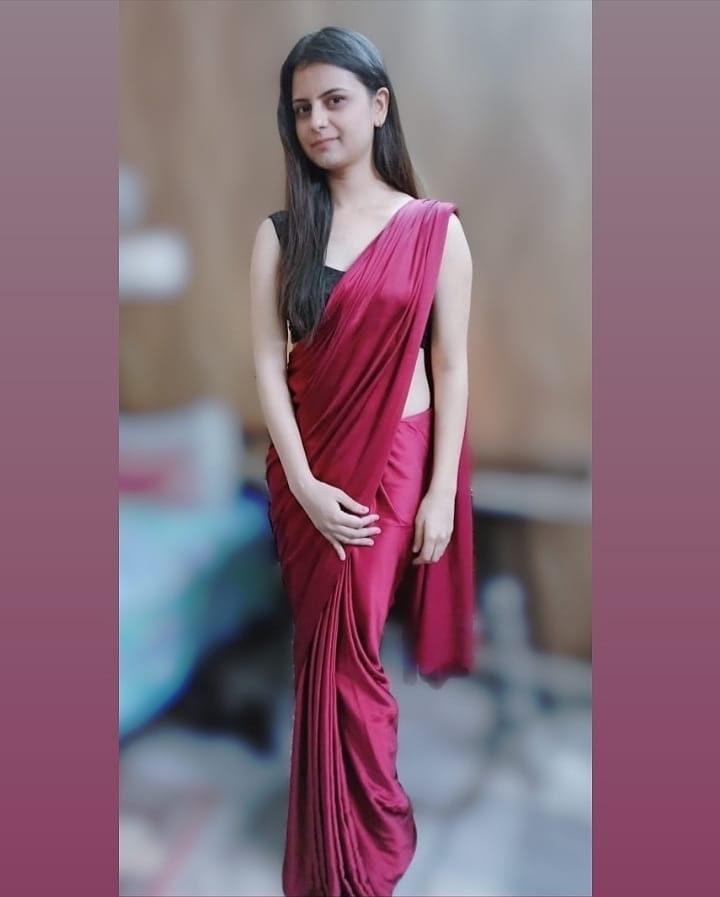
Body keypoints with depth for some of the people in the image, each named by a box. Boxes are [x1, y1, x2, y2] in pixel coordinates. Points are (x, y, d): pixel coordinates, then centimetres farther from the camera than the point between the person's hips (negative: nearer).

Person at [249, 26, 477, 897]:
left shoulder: (435, 229, -3)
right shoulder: (279, 233, 1)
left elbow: (451, 366, -4)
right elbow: (267, 363, -3)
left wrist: (441, 491, -7)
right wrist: (303, 484, -12)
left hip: (398, 460, -2)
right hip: (309, 468, 2)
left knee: (345, 647, 1)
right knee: (332, 646, 11)